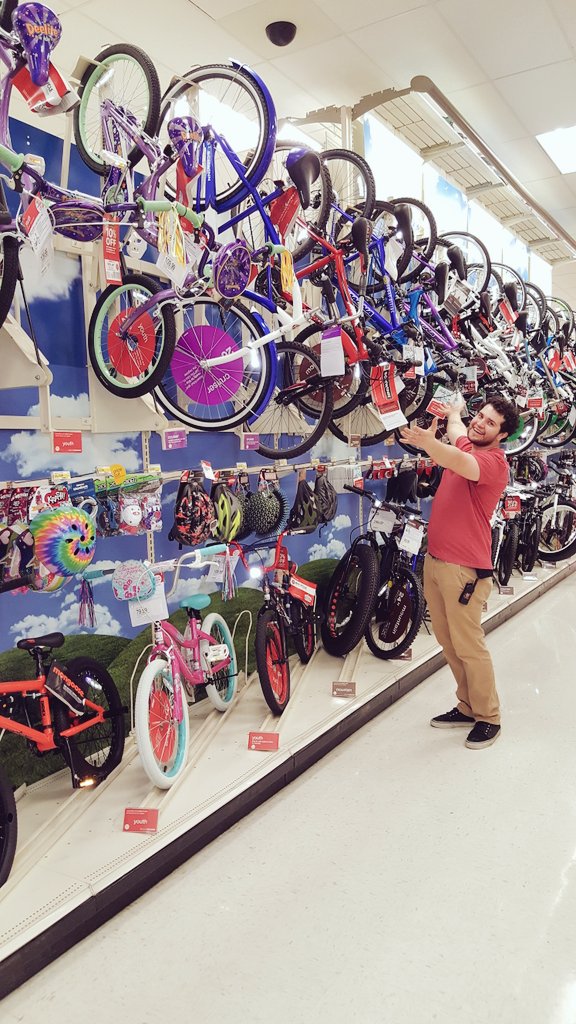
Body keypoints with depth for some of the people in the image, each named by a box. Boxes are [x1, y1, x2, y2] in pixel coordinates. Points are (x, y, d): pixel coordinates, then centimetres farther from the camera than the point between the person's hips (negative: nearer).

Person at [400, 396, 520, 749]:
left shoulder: (494, 461, -14)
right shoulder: (467, 445, 11)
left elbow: (463, 465, -38)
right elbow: (455, 424, 37)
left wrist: (428, 442, -54)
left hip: (464, 568, -9)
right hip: (435, 559, 9)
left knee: (469, 646, -1)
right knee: (449, 643, 14)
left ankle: (488, 718, 15)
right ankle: (468, 707, 27)